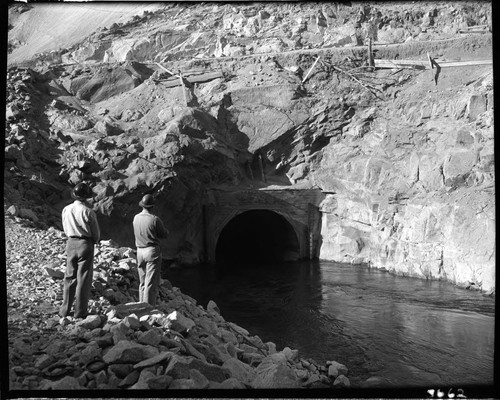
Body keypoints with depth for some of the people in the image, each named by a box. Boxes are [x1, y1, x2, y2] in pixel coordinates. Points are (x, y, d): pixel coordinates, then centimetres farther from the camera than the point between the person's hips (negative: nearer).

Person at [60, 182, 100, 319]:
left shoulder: (66, 210, -1)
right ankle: (80, 312, 8)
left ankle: (65, 310, 17)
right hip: (85, 244, -4)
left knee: (69, 277, 14)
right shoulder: (88, 212, -14)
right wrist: (94, 241, 14)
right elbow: (96, 233, -6)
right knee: (83, 278, 4)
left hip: (71, 243, 4)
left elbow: (66, 229, 10)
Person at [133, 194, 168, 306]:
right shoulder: (154, 219, -15)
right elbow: (165, 234, -4)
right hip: (152, 251, -6)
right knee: (151, 283, -2)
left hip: (140, 251, 6)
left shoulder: (136, 218, 3)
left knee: (142, 283, 15)